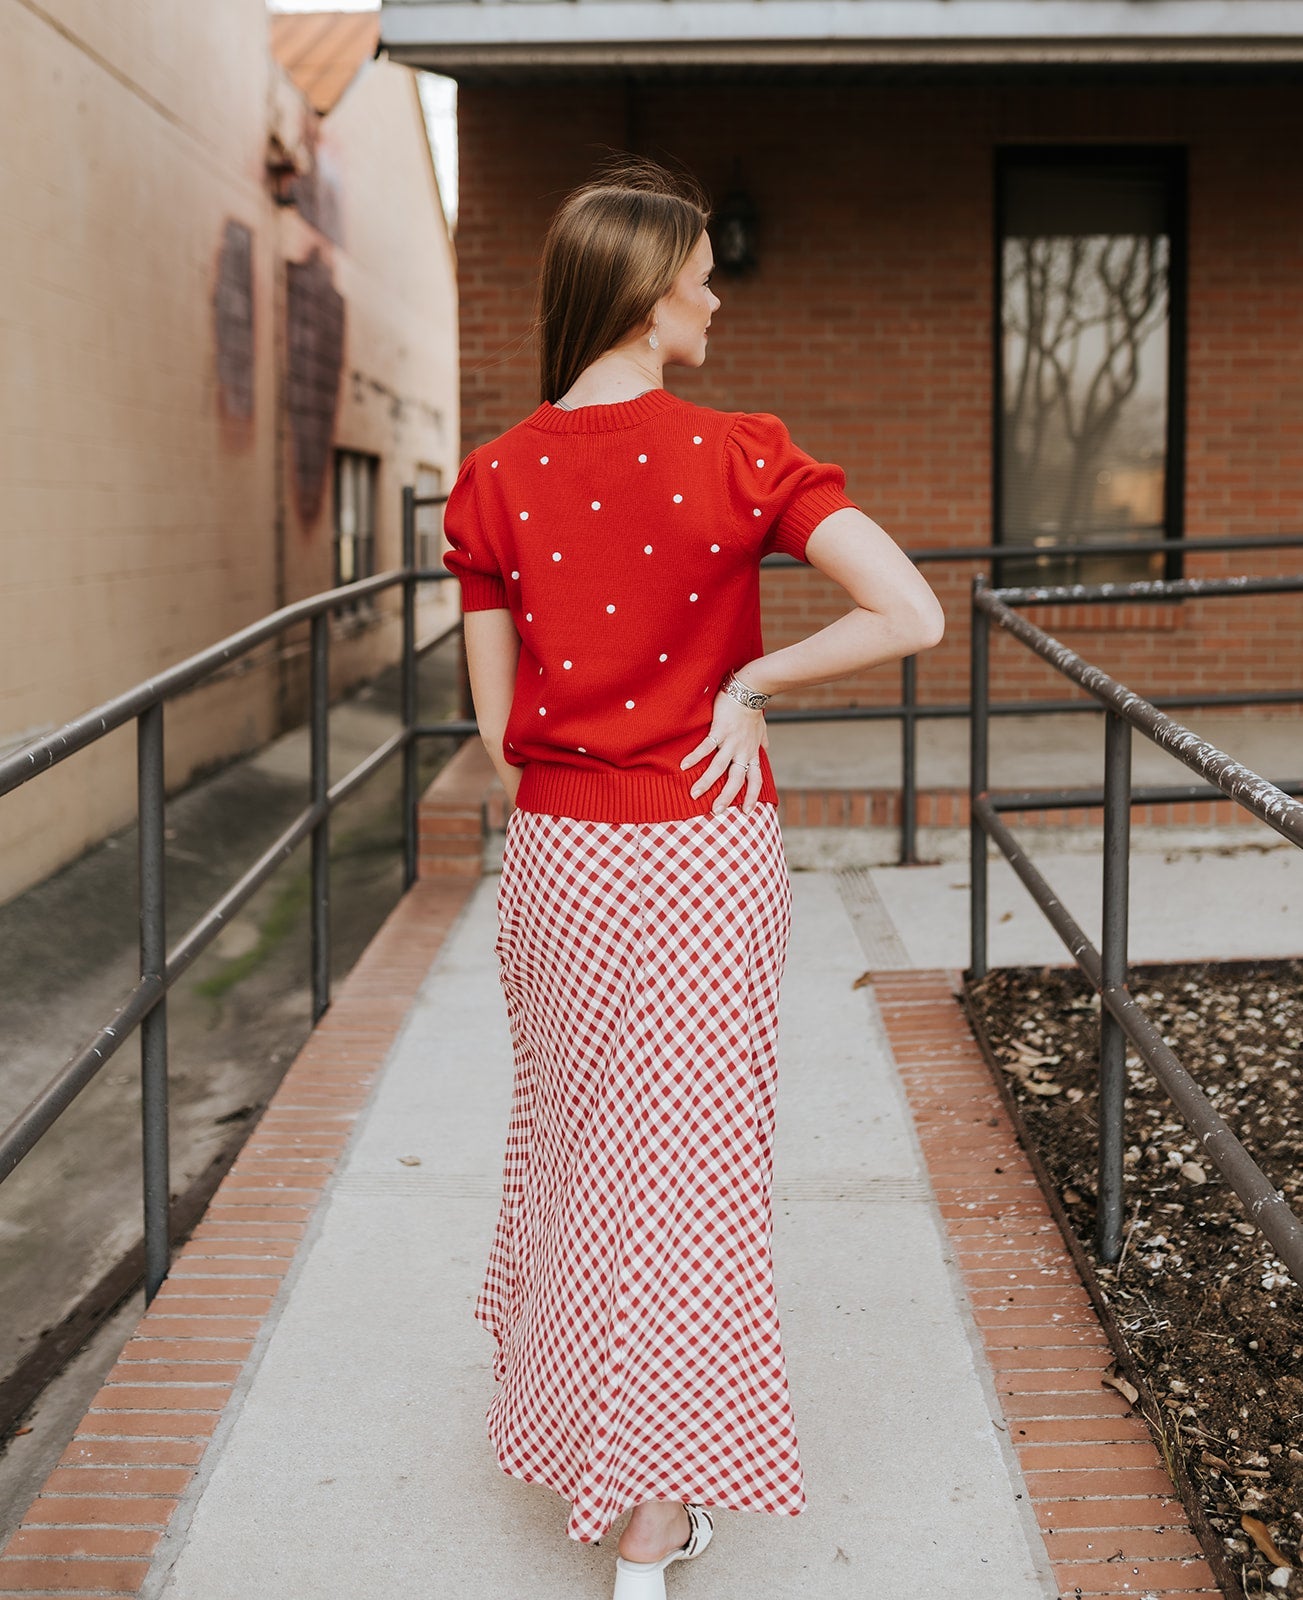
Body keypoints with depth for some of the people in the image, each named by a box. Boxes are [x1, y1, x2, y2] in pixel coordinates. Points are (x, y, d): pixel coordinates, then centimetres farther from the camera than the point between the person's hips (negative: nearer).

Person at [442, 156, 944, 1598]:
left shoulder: (496, 478, -2)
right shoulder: (737, 456, -12)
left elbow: (501, 725, 1)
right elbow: (911, 618, -20)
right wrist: (746, 689, -9)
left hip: (553, 857, 3)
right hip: (704, 857, -3)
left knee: (570, 1140, 23)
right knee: (684, 1165, 7)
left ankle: (569, 1443, 44)